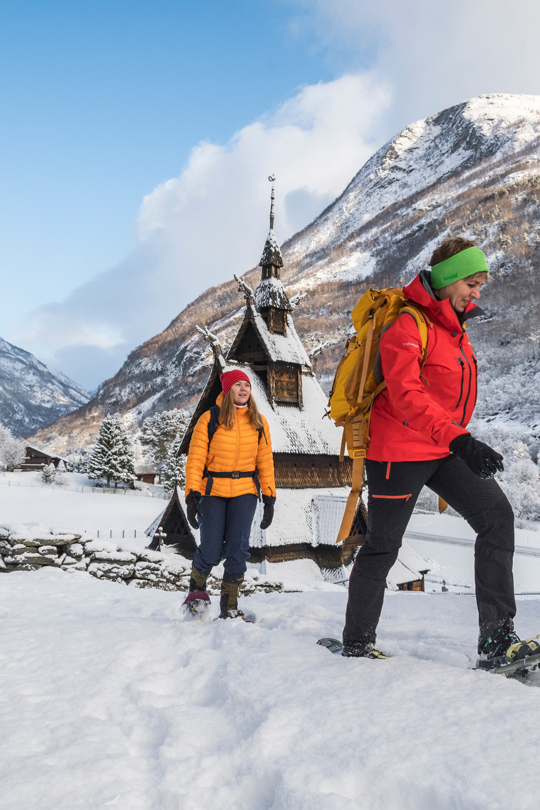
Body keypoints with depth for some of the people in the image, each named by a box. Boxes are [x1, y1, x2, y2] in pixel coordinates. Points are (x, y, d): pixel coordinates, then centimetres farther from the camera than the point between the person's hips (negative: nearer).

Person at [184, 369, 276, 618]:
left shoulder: (258, 422, 6)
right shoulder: (210, 419, -4)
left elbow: (265, 462, 8)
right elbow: (195, 459, -6)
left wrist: (269, 498, 4)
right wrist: (192, 495, -14)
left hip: (244, 493, 2)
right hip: (212, 492, -2)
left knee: (237, 549, -7)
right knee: (211, 551, -3)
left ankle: (229, 606, 7)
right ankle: (196, 587, 28)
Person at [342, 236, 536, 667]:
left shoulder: (453, 325, 12)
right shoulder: (407, 324, -16)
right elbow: (407, 395, -28)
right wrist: (457, 439, -37)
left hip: (444, 450, 8)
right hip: (400, 449, -8)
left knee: (496, 514, -9)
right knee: (383, 546, 4)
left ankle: (497, 637, -9)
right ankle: (357, 641, 24)